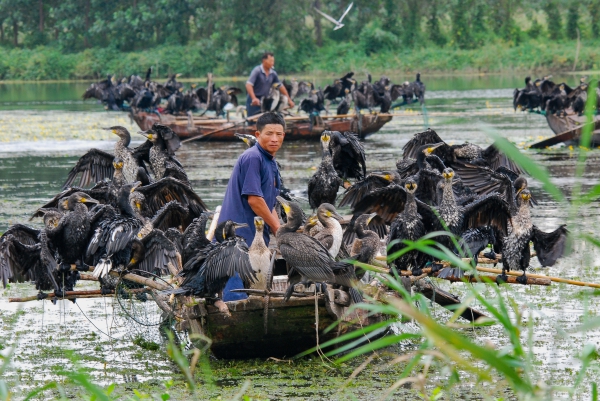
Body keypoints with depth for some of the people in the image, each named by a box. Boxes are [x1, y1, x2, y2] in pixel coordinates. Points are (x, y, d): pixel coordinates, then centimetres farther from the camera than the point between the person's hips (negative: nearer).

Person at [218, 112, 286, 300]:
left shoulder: (271, 164, 18)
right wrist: (278, 229, -8)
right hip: (239, 236, -10)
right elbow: (253, 199, -17)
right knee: (237, 299, -12)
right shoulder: (252, 157, -12)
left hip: (255, 239, 10)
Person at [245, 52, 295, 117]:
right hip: (254, 102, -6)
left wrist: (289, 100, 10)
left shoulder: (273, 73, 4)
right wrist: (254, 98, -40)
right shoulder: (257, 71, -15)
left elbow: (281, 86, 13)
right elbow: (248, 85, -26)